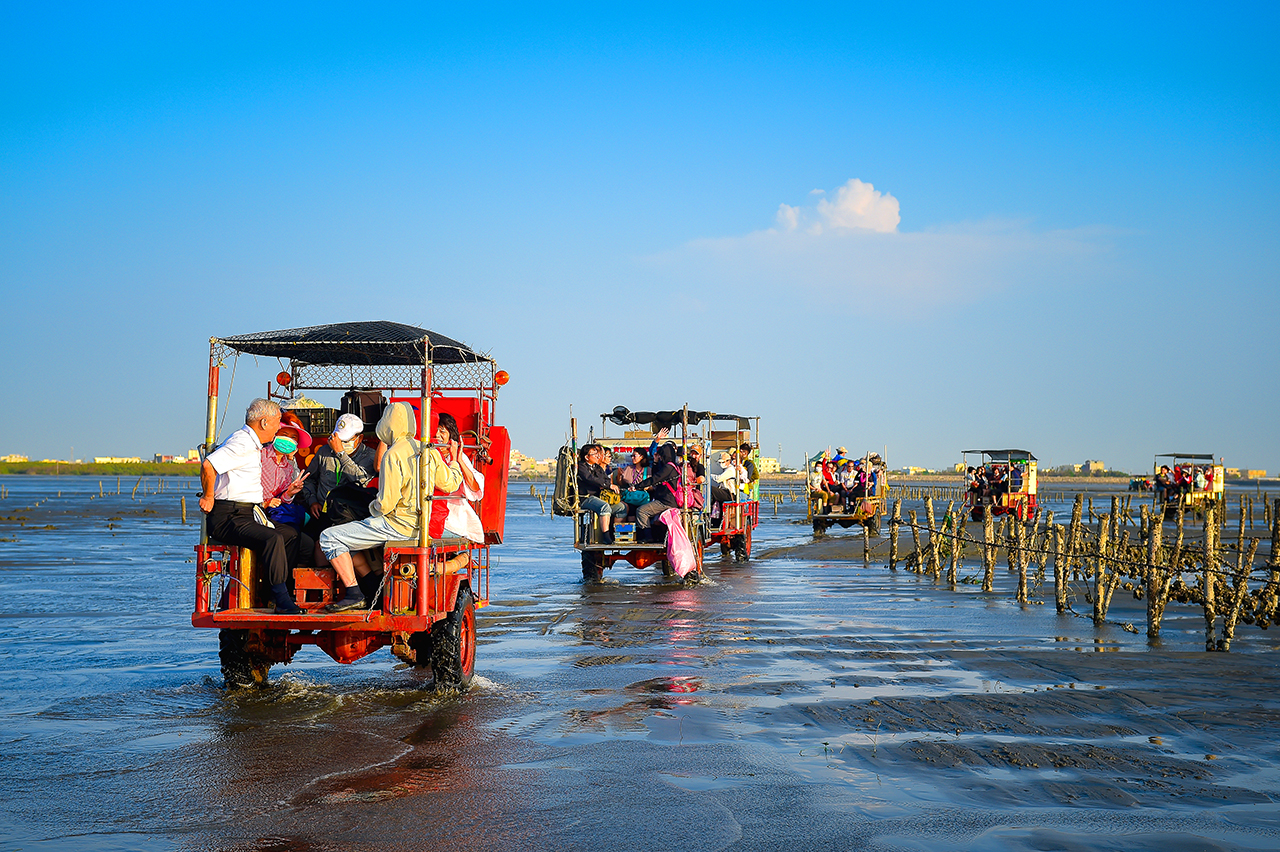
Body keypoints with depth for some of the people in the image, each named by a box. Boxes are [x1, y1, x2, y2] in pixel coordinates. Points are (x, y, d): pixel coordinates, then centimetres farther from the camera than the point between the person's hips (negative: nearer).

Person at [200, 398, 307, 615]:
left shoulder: (252, 445, 19)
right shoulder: (242, 444, -15)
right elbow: (208, 465, -28)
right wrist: (208, 497, -17)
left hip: (249, 514, 11)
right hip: (228, 517, -11)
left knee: (291, 534, 7)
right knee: (273, 538, -28)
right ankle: (282, 603, -25)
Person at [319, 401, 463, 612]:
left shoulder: (394, 455, -18)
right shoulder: (429, 451, 5)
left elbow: (386, 504, -20)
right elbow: (450, 484, 17)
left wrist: (372, 508, 3)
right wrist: (455, 466, 38)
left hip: (395, 524, -9)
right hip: (417, 524, 9)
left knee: (329, 538, -5)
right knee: (345, 536, 24)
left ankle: (354, 594, -9)